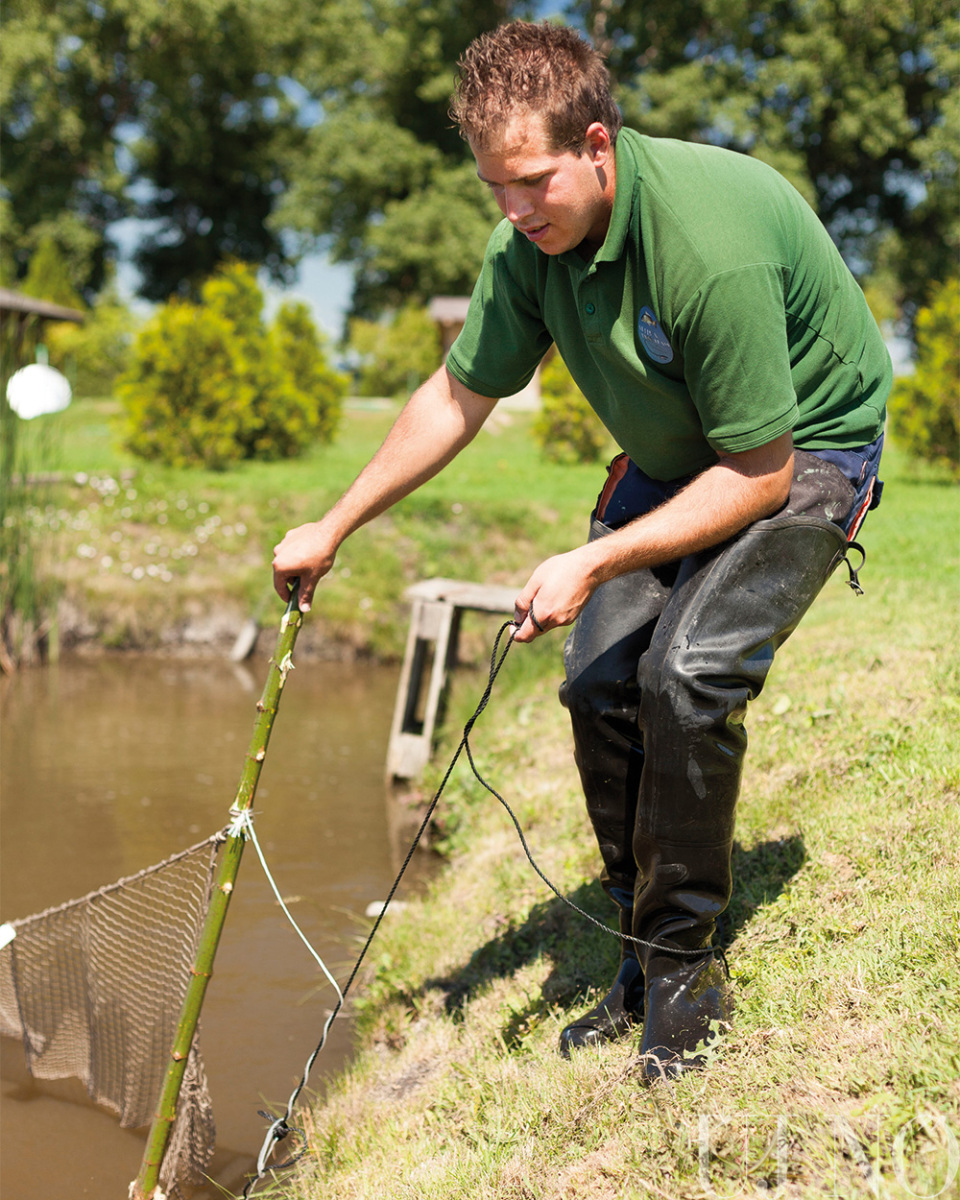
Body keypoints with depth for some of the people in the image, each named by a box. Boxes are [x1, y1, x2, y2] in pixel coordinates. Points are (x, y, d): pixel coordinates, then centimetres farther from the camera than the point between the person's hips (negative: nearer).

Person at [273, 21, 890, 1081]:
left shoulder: (711, 246, -35)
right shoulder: (529, 244, -12)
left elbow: (760, 474, -28)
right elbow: (458, 397, 2)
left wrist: (593, 564, -28)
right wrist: (332, 529, 5)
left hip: (807, 449, -7)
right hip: (674, 458, 7)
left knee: (687, 672, -26)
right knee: (600, 680, -6)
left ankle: (686, 967, -6)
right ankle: (645, 963, 11)